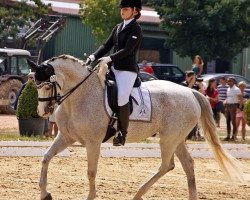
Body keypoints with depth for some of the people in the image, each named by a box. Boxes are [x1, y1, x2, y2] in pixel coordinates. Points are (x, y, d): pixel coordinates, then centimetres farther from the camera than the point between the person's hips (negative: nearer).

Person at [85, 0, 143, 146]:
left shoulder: (136, 29, -6)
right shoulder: (118, 27, 17)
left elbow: (127, 50, -17)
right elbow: (107, 46, 14)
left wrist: (110, 58, -27)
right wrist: (94, 56, -3)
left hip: (128, 69, -8)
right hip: (114, 68, 9)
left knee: (121, 97, -25)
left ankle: (123, 132, -16)